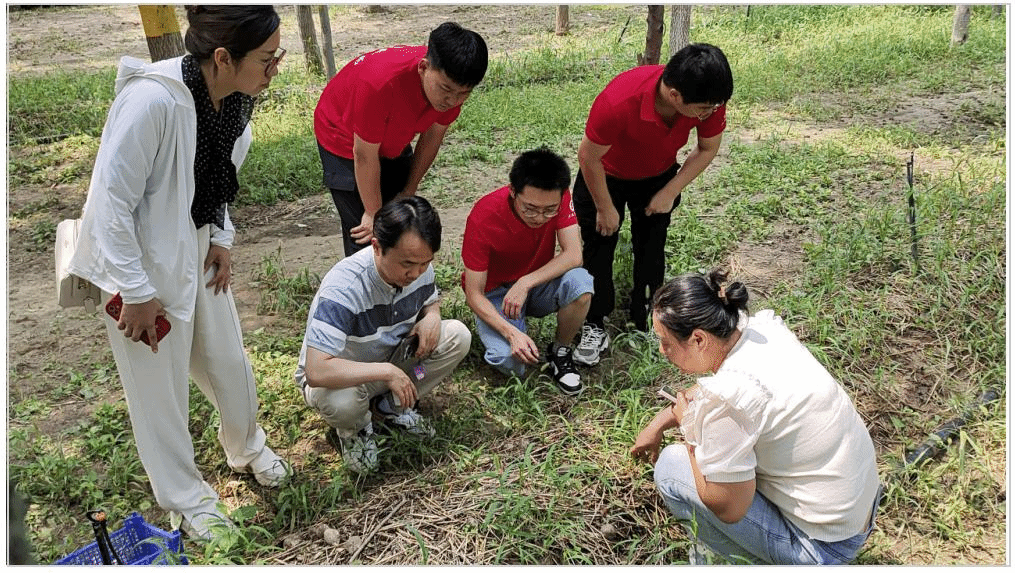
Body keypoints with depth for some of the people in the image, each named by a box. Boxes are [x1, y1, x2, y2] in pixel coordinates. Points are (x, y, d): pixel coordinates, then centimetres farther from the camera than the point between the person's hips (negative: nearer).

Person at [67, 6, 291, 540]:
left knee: (227, 361, 18)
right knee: (160, 386, 9)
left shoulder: (235, 97, -7)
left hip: (194, 249, 7)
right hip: (137, 258, -6)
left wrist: (220, 239, 3)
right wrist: (137, 292, -19)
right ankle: (186, 499, 31)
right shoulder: (151, 100, -31)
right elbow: (111, 201, -25)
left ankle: (247, 448, 46)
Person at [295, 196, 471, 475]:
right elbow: (317, 371, -43)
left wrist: (431, 316, -16)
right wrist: (386, 372, -38)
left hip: (390, 357, 6)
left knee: (458, 336, -15)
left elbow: (431, 301, 9)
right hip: (342, 376, -5)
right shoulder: (343, 288, -37)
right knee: (341, 401, -41)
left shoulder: (421, 267, -17)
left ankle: (389, 408, 3)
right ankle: (353, 428, 0)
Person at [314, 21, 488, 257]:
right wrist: (374, 214, -18)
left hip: (393, 143, 6)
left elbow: (432, 136, -6)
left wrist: (408, 192, 0)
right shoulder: (381, 82, -42)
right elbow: (365, 156, -30)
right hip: (345, 141, -6)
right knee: (366, 236, -11)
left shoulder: (453, 82, -24)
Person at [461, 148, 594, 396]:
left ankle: (560, 352, -3)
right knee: (509, 361, -29)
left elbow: (573, 255, -21)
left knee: (580, 283, -31)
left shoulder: (559, 199, -19)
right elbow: (474, 294, -23)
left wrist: (526, 282, -33)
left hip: (538, 282, 3)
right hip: (496, 293, -3)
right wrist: (512, 333, -37)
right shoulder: (483, 217, -28)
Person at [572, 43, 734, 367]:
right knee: (598, 249, 2)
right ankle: (594, 326, 17)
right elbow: (589, 157, -27)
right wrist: (605, 209, -14)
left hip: (659, 177, 3)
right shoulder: (618, 102, -43)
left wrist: (670, 192, -12)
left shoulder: (709, 99, -30)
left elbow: (707, 149, -9)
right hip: (605, 176, -3)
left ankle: (644, 324, 24)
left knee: (651, 251, 7)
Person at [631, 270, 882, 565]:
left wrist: (687, 424, -10)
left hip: (823, 546, -8)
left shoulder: (727, 396, -31)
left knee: (670, 468, -7)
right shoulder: (763, 328, -7)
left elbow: (728, 509, -20)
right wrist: (659, 423, 19)